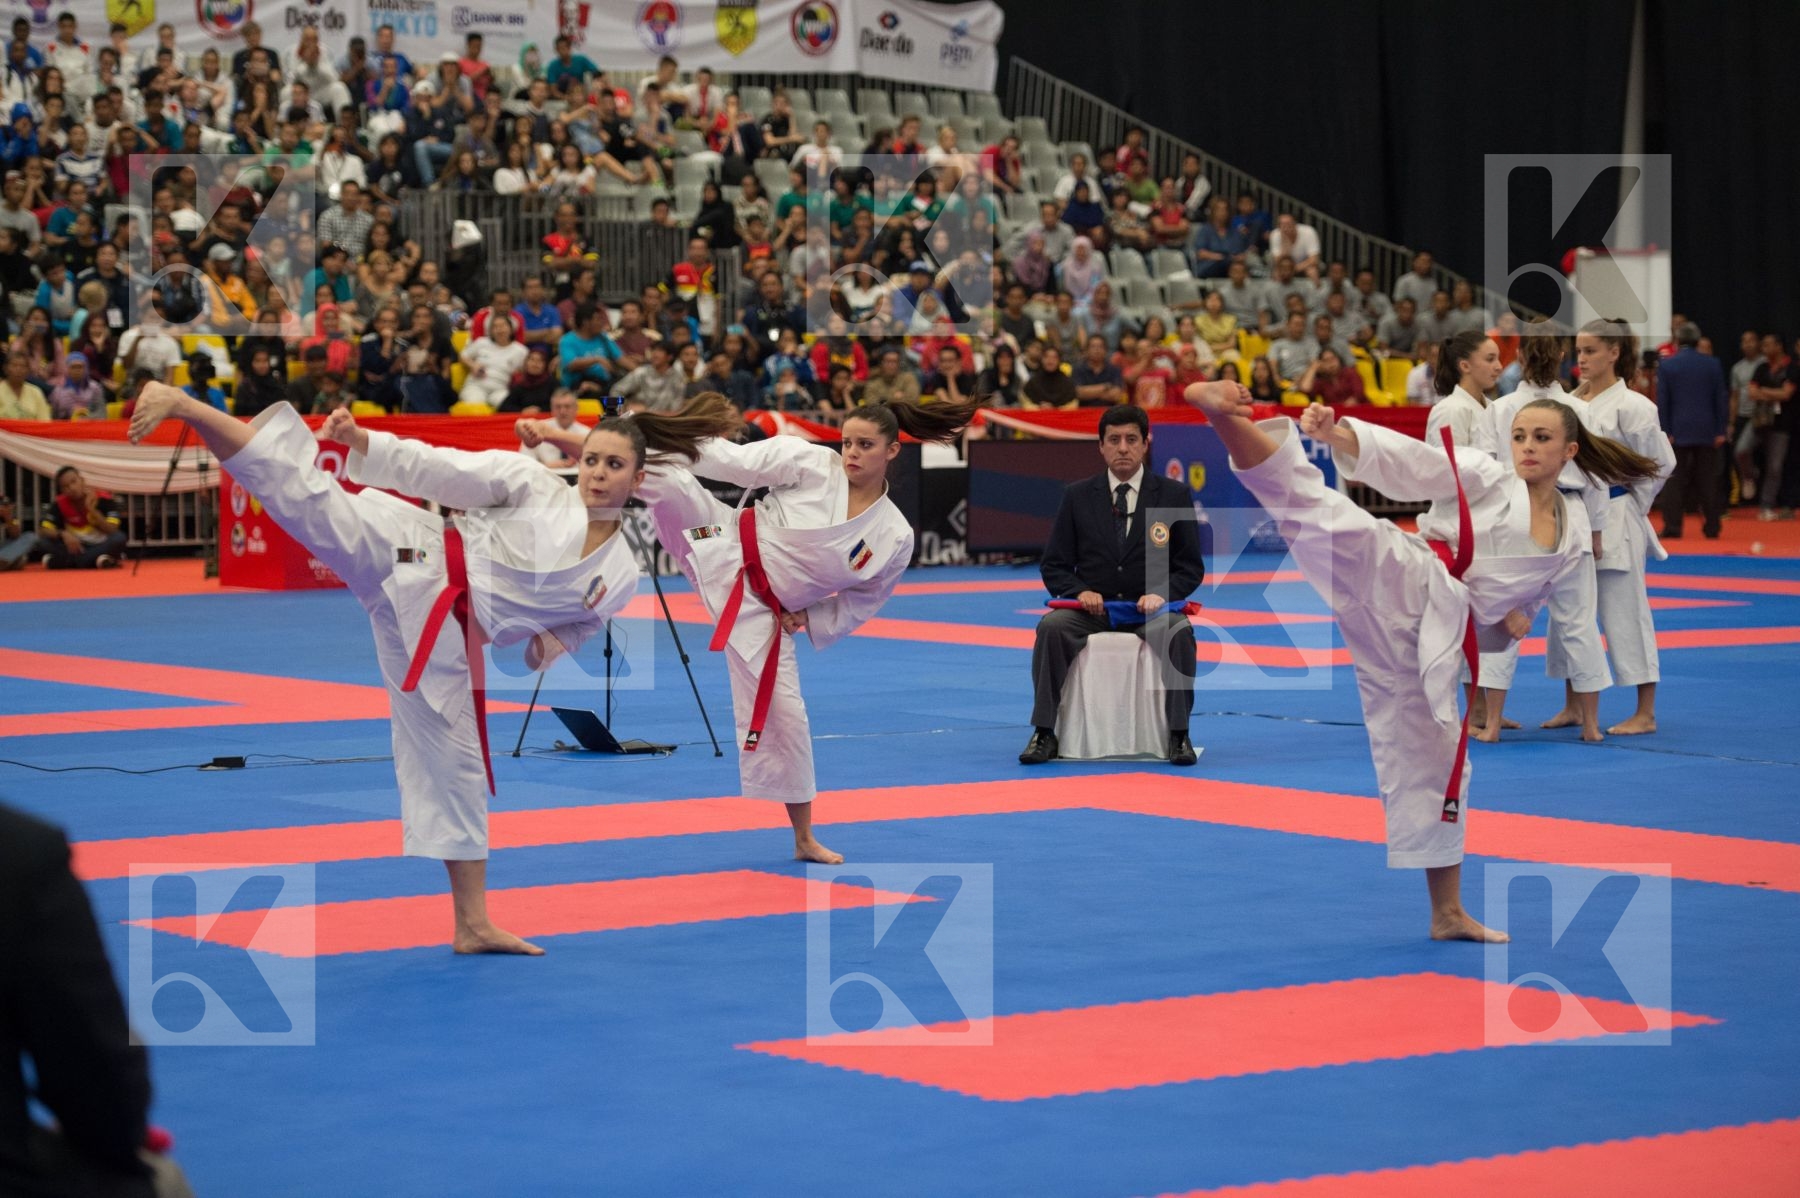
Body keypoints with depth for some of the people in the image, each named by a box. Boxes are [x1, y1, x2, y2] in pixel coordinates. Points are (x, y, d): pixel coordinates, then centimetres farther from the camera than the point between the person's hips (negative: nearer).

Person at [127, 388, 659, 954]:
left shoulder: (620, 575, 9)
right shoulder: (533, 485, -3)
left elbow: (574, 627, 25)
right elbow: (441, 470, -7)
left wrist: (551, 644, 1)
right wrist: (359, 440, -18)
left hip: (444, 636, 4)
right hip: (413, 560, -4)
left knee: (454, 765, 10)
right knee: (305, 494, -25)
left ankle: (472, 924, 20)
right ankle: (179, 403, -31)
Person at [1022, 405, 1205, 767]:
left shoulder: (1174, 495, 4)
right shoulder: (1078, 496, 6)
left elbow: (1191, 567, 5)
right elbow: (1055, 566, 8)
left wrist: (1162, 594, -16)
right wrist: (1080, 592, -14)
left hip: (1150, 606, -1)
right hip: (1092, 606, 1)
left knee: (1178, 632, -34)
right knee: (1051, 627, -30)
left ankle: (1178, 736, -25)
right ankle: (1044, 734, -23)